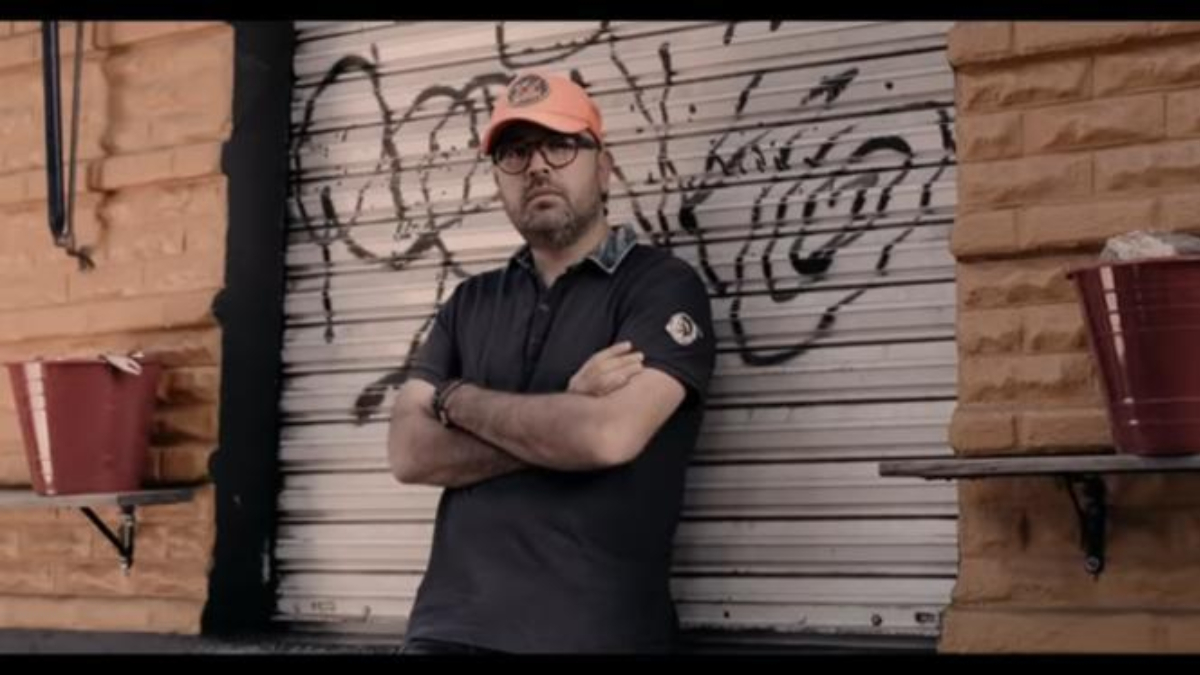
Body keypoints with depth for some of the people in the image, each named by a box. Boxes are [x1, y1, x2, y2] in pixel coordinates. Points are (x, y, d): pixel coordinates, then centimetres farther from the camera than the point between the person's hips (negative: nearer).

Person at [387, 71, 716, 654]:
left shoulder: (663, 286, -4)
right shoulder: (470, 303, 12)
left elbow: (611, 434, -20)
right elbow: (409, 453, 0)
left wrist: (459, 400, -5)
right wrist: (566, 417, -11)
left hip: (591, 632, -4)